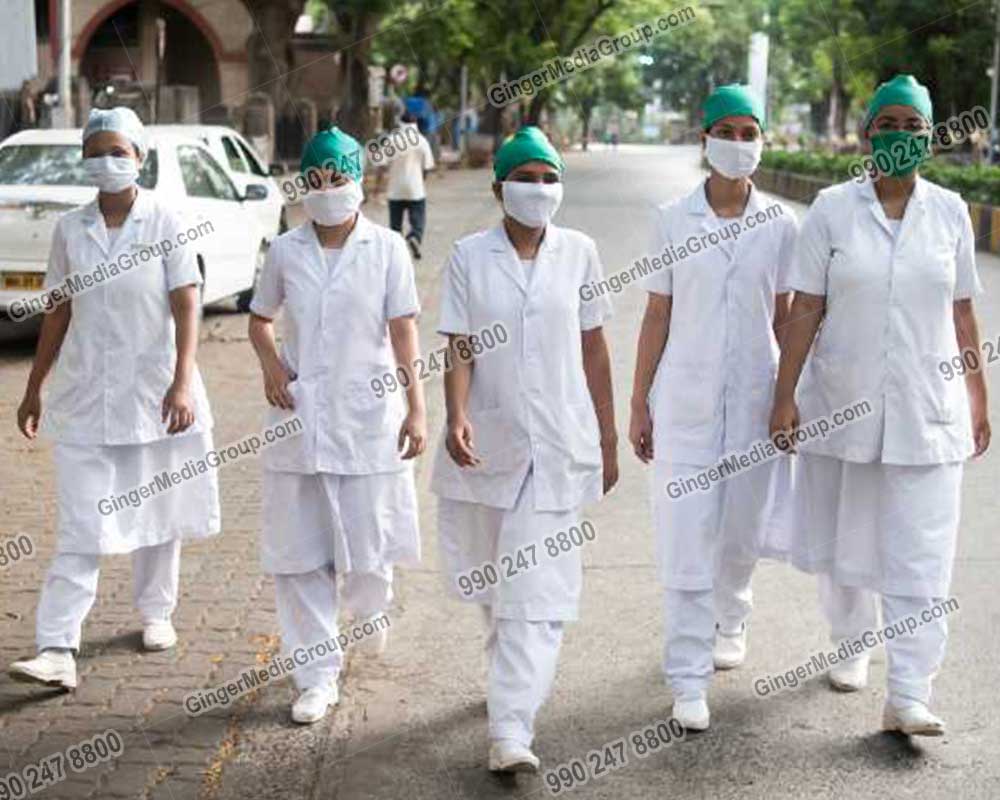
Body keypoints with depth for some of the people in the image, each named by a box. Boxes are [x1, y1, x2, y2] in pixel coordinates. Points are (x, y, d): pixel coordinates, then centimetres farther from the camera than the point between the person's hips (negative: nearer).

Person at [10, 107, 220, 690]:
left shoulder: (165, 223, -6)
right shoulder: (70, 229, 4)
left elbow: (187, 308, -10)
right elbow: (58, 315, 11)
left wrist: (181, 384, -20)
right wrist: (34, 390, 12)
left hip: (155, 395, -1)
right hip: (86, 397, 2)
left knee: (158, 511, 14)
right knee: (80, 529, -4)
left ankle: (156, 612, 34)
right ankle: (58, 651, -7)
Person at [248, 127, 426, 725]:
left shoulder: (386, 248, -1)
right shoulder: (286, 251, 5)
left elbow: (404, 330, -4)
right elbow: (260, 319, 16)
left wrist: (416, 407, -9)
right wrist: (271, 363, -4)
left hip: (368, 417, -2)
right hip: (299, 418, 2)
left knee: (368, 546, 2)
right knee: (299, 554, 3)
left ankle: (371, 605, 39)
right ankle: (318, 677, 14)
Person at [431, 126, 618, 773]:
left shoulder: (578, 252, 2)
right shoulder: (470, 256, -1)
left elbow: (594, 348, 7)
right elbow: (459, 349, -4)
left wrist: (608, 439, 8)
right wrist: (457, 416, -22)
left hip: (560, 445, -1)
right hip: (488, 441, 1)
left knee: (539, 592, -9)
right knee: (493, 581, 16)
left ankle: (512, 728, -10)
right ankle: (518, 675, 42)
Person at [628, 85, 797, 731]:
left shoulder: (780, 225, 1)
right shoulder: (673, 220, -2)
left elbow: (784, 319, 7)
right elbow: (657, 316, 2)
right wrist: (639, 404, 2)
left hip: (754, 397, 2)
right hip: (685, 397, -1)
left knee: (742, 526, 14)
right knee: (687, 538, -3)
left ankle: (731, 618, 44)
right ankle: (689, 681, 4)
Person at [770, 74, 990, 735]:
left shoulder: (949, 211, 3)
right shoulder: (833, 209, -2)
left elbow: (963, 315, 8)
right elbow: (806, 310, -3)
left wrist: (979, 403, 10)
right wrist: (785, 396, -7)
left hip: (926, 409, 0)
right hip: (843, 403, 0)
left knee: (920, 555, -5)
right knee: (844, 541, 13)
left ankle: (909, 695, -3)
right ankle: (853, 647, 37)